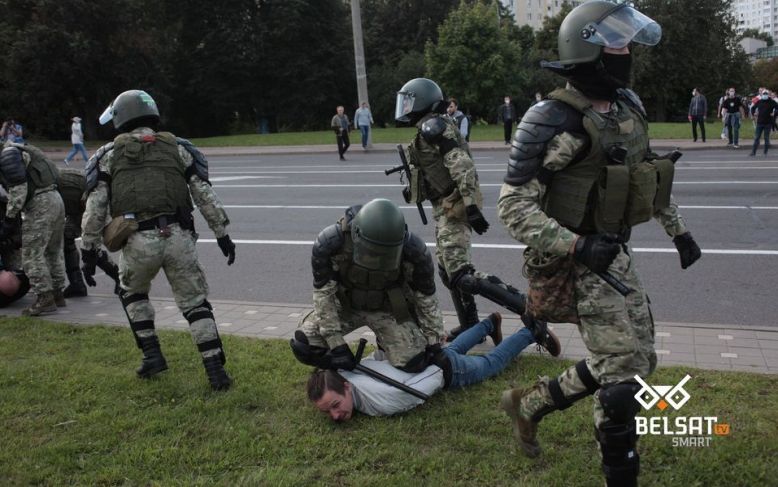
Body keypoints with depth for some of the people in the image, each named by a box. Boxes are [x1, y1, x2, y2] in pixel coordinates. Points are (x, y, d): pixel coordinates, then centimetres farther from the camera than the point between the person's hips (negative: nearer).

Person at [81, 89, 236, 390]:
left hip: (138, 241, 0)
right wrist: (222, 234, 13)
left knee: (133, 293, 29)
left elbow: (95, 208, 6)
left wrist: (88, 249, 12)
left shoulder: (108, 155, 11)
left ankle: (152, 354, 23)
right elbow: (205, 196, 9)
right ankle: (216, 370, 4)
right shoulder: (178, 148, 14)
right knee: (195, 302, 11)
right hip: (178, 237, 1)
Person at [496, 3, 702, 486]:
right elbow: (513, 205, -19)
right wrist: (575, 246, -27)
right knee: (624, 375, -5)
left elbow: (651, 174, 21)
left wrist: (678, 229, 20)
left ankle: (529, 403, 30)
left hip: (616, 255, 9)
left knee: (638, 360, 16)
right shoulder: (553, 120, -19)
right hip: (577, 264, -8)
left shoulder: (628, 105, 7)